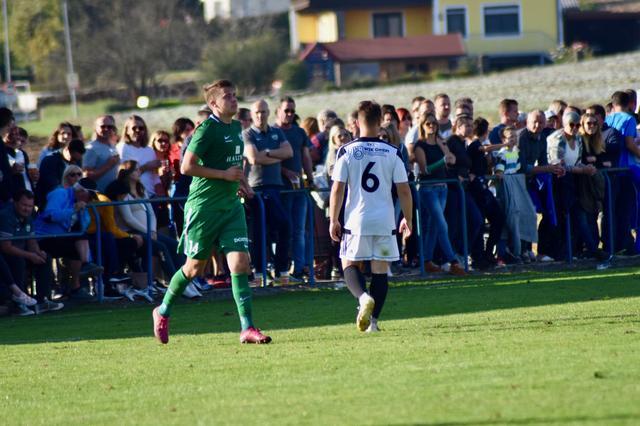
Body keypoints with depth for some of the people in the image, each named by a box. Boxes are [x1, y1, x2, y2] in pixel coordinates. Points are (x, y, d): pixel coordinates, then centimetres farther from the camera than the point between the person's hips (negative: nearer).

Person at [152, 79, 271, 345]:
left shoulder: (236, 127, 12)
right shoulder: (207, 129, -13)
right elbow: (187, 167, -18)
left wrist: (242, 182, 15)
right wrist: (224, 175, -18)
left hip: (231, 206, 6)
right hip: (204, 206, -6)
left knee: (240, 263, -7)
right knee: (195, 267, 5)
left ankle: (247, 328, -10)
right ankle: (163, 312, 28)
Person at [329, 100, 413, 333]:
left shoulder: (346, 151, -4)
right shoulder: (392, 153, 0)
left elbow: (337, 189, -5)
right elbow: (404, 190, 1)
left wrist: (333, 220, 3)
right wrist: (408, 219, 13)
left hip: (356, 220, -1)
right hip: (384, 221, 1)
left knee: (350, 264, 12)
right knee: (380, 269, 8)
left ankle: (363, 296, -17)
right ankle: (373, 320, 3)